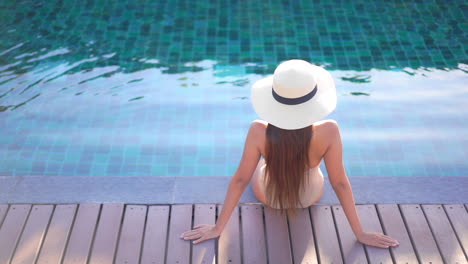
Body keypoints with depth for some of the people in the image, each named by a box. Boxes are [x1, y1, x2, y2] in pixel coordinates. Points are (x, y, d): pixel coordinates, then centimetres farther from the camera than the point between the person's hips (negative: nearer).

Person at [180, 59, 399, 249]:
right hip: (311, 197, 1)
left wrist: (217, 228, -16)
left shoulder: (259, 131, -37)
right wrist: (360, 234, -14)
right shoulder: (328, 131, -36)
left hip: (267, 195, 0)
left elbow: (240, 179, -28)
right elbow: (340, 183, -27)